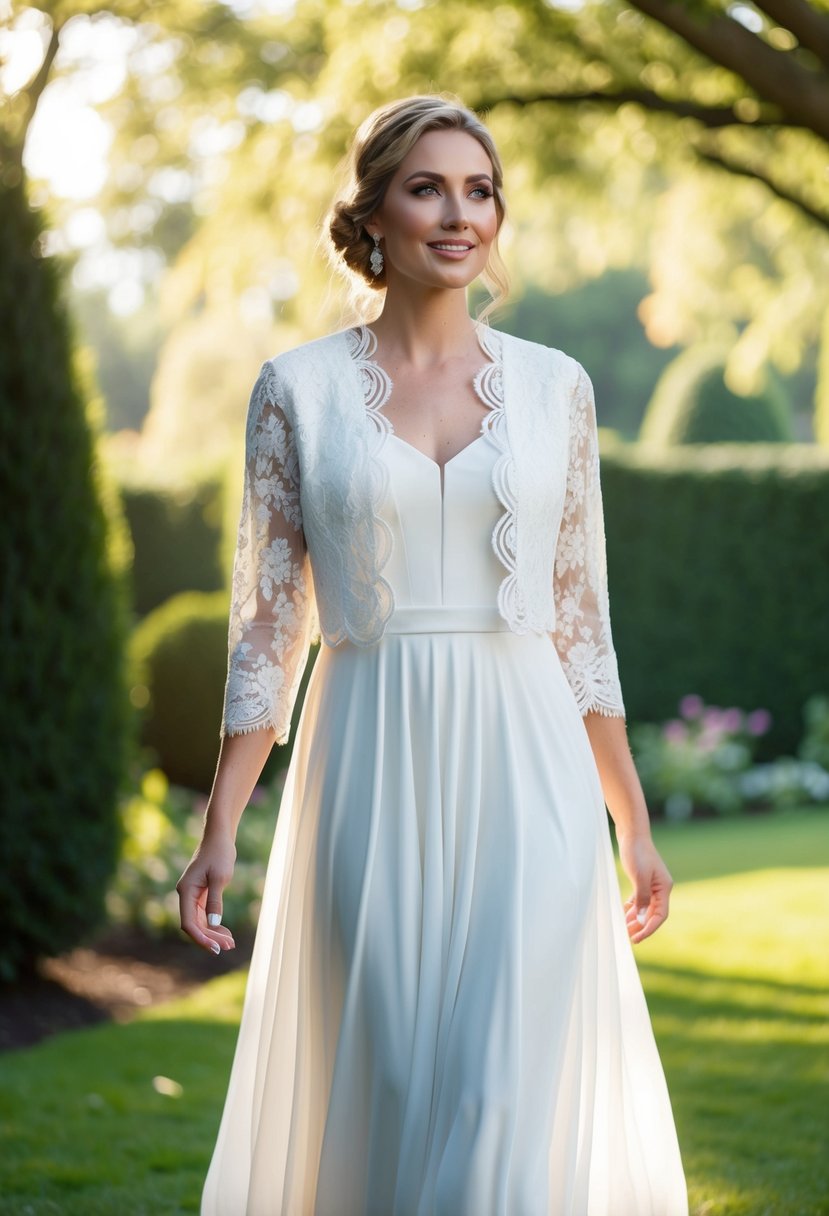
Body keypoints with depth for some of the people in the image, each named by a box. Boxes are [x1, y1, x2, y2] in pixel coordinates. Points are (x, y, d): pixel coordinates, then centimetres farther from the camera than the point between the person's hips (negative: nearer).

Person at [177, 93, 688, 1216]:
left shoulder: (555, 386, 7)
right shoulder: (299, 388, 2)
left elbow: (581, 618, 10)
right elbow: (267, 625, 3)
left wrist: (635, 824, 9)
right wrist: (220, 828, -3)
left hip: (526, 778, 1)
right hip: (372, 780, 0)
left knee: (507, 1094, -6)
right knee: (382, 1101, 4)